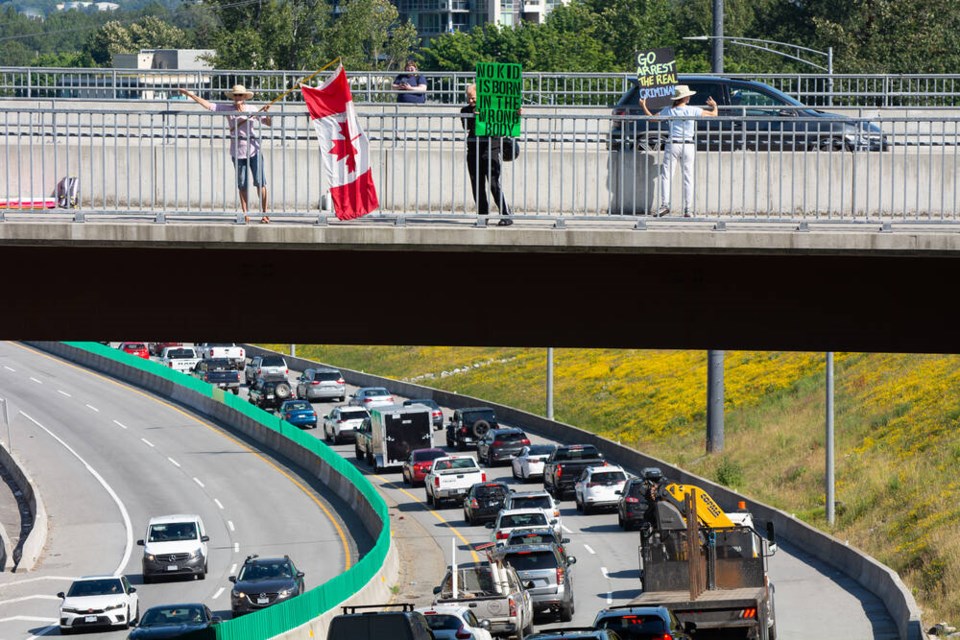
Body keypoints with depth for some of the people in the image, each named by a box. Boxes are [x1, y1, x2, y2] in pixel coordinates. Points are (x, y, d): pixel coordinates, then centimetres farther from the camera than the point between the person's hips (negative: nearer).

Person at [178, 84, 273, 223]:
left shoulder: (252, 110, 3)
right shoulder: (227, 109, 3)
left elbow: (269, 123, 7)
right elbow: (207, 105, 0)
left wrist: (266, 113, -12)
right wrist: (191, 95, -5)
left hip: (253, 149, -1)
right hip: (238, 150, 1)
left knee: (260, 182, -4)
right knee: (242, 184, 4)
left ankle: (264, 213, 2)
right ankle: (245, 213, 10)